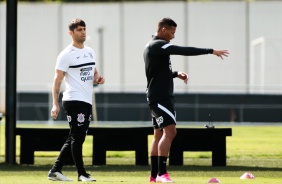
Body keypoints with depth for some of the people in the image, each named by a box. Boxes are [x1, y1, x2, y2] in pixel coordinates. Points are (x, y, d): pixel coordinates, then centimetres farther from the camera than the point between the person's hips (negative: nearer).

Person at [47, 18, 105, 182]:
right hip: (74, 100, -8)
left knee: (74, 139, 10)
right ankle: (82, 174, -2)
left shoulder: (90, 52, 15)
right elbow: (57, 81, -10)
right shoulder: (66, 55, -8)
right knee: (78, 137, -7)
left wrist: (98, 79, 1)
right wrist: (55, 104, -19)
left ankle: (55, 170, 17)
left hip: (87, 101, 8)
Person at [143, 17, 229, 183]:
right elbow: (184, 51, -22)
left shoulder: (152, 47, 19)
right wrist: (211, 51, -19)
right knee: (170, 131, -17)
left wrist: (176, 74, 12)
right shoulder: (158, 45, -14)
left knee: (159, 134, 11)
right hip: (160, 96, -11)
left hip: (160, 96, 11)